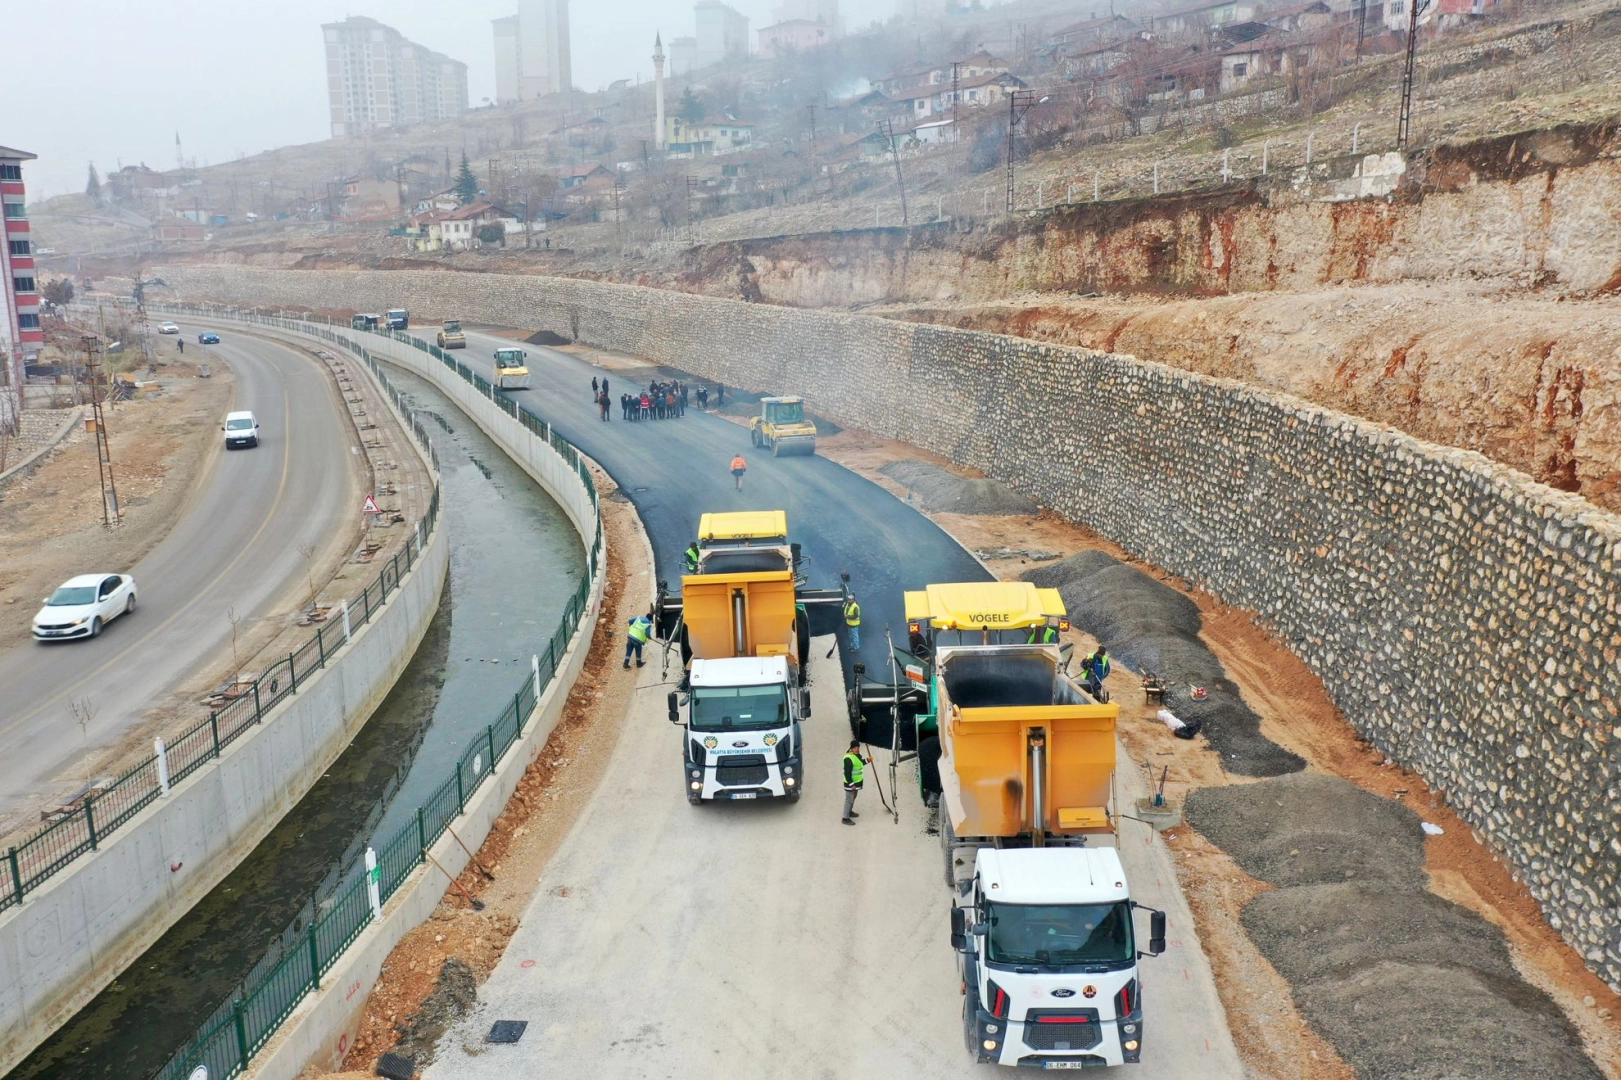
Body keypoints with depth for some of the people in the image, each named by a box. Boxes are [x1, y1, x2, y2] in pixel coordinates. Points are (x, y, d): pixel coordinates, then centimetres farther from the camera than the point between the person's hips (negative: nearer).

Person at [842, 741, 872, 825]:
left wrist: (867, 760, 4)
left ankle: (850, 812, 45)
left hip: (857, 781, 9)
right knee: (849, 800, 0)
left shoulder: (858, 755, 1)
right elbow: (847, 773, -27)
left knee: (853, 798, 25)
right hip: (850, 783, -9)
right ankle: (846, 818, 9)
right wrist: (851, 784, -25)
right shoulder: (848, 758, -28)